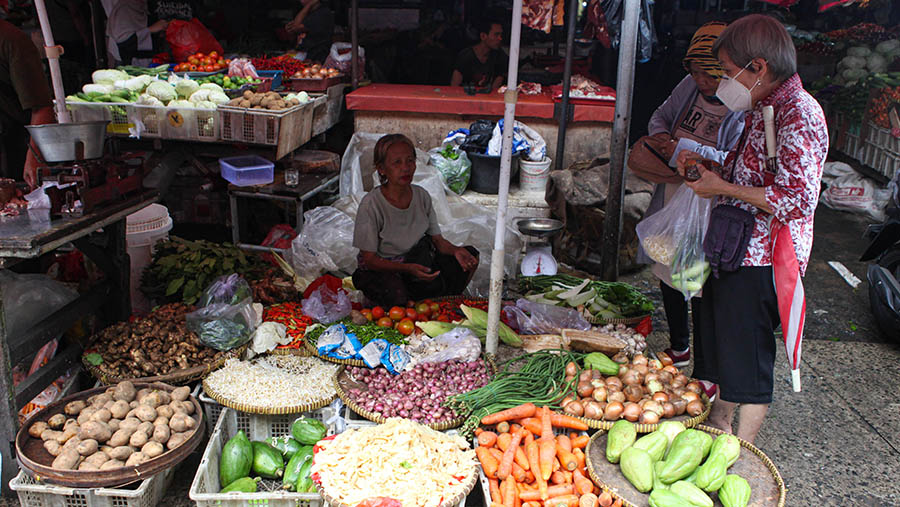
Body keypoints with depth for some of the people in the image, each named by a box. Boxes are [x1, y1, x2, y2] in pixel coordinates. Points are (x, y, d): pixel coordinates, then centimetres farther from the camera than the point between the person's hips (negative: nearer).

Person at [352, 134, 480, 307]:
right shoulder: (371, 204, -20)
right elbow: (369, 259, -19)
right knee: (397, 295, -38)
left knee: (470, 255, -9)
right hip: (381, 268, -5)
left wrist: (456, 250, -21)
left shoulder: (421, 195, -3)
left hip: (419, 264, 5)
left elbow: (438, 240, 3)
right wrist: (408, 268, -34)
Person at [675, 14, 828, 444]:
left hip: (758, 263, -10)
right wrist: (706, 168, 8)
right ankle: (716, 430, 38)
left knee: (747, 364, 3)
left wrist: (722, 187, -18)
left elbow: (796, 198, -25)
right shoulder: (762, 109, 13)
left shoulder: (797, 112, -17)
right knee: (720, 350, 20)